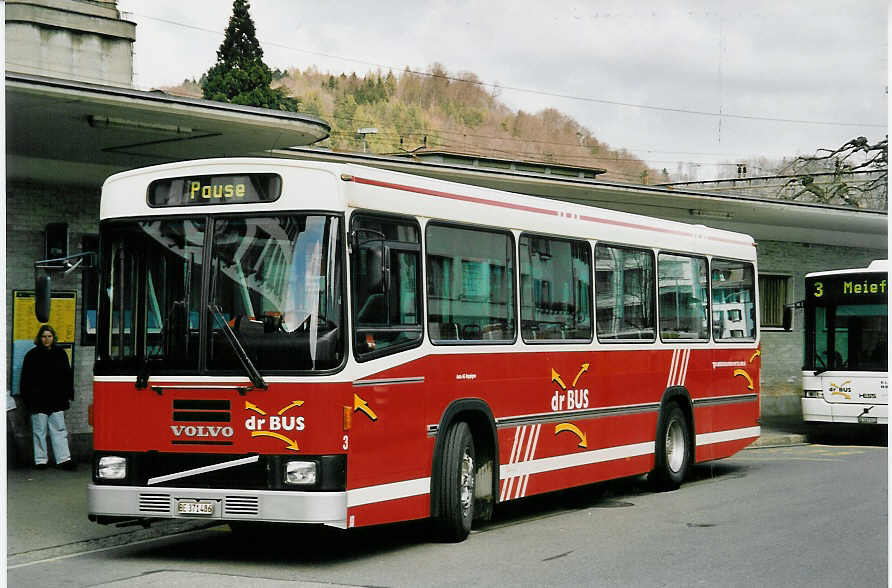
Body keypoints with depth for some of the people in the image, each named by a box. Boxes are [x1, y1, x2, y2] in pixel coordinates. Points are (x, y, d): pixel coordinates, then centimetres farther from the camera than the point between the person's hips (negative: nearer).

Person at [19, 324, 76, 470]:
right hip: (38, 401, -2)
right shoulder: (32, 355, 1)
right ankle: (40, 460, 8)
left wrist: (69, 395, 11)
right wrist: (27, 398, -3)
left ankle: (64, 459, -1)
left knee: (59, 429, 0)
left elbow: (68, 376, 15)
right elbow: (25, 380, 2)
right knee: (39, 430, 3)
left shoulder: (60, 353, 9)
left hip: (57, 400, 2)